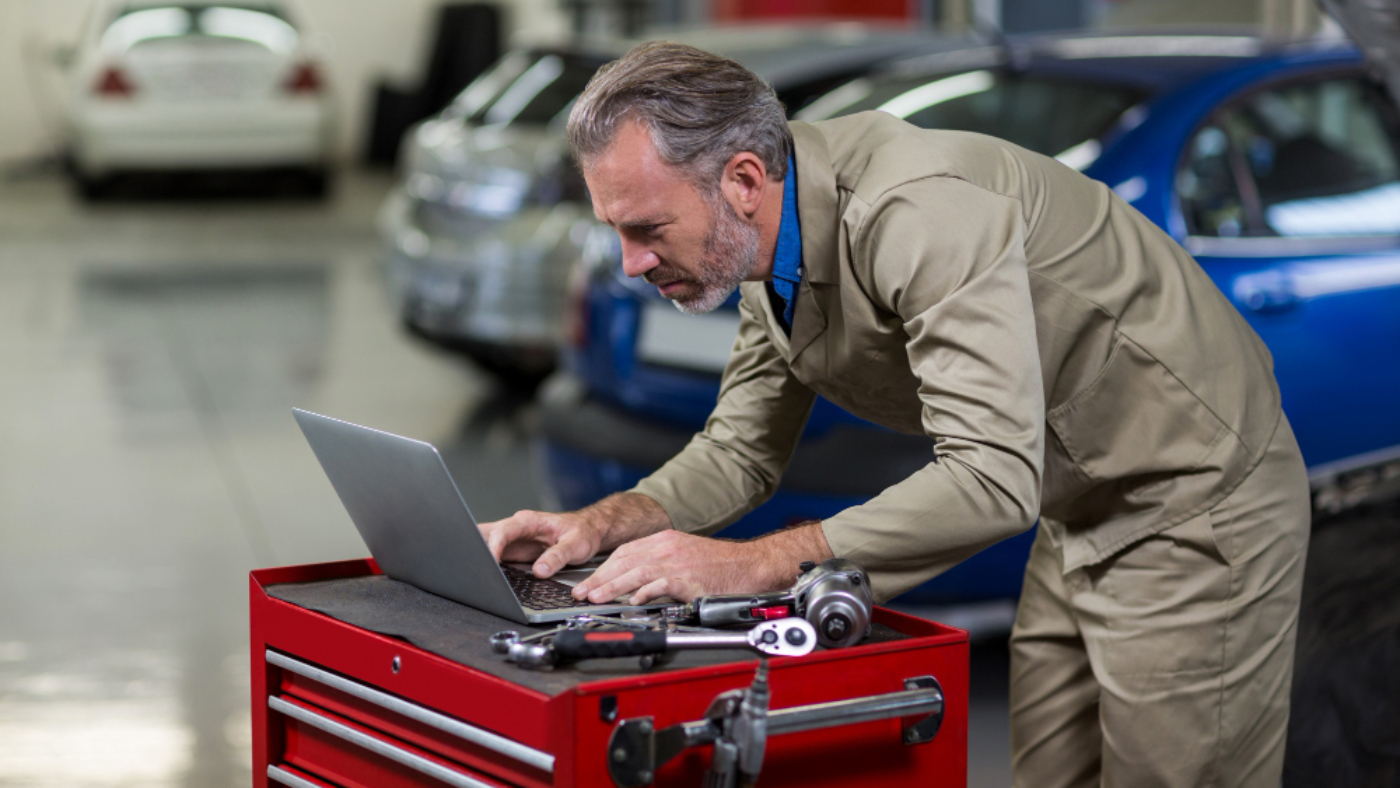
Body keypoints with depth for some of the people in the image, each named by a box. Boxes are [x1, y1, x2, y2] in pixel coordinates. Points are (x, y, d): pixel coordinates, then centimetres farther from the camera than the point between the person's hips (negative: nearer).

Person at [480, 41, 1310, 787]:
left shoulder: (921, 212, -33)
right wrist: (605, 523, -12)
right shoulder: (774, 253, -3)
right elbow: (743, 449, 7)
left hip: (1196, 505, -9)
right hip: (1078, 519, 9)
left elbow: (993, 479, -39)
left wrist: (753, 563, -40)